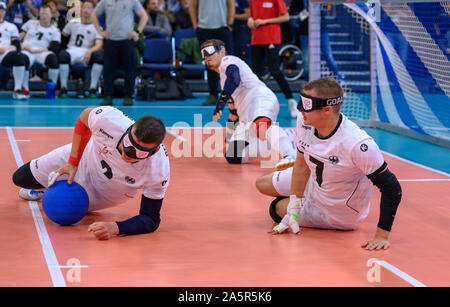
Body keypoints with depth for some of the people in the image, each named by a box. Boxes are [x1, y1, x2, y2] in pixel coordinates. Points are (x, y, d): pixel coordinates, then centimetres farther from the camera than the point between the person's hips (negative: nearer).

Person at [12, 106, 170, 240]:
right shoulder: (108, 118, -41)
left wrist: (116, 228, -51)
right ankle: (45, 186, 49)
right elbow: (84, 116, -15)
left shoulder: (158, 171, -44)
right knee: (20, 179, 16)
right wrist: (72, 162, -16)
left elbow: (150, 220, -33)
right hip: (85, 157, 1)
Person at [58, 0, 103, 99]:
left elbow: (99, 45, -4)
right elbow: (62, 36, 26)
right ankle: (63, 88, -21)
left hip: (87, 53, -1)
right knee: (62, 54, -35)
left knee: (100, 55, -34)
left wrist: (89, 51, -23)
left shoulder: (96, 27, 11)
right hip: (72, 51, 1)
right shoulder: (73, 23, 20)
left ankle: (93, 88, -24)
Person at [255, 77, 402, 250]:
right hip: (314, 185, 6)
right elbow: (302, 165, -7)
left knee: (277, 208, 4)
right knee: (263, 184, 17)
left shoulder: (357, 144, -43)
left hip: (339, 213, -6)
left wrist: (381, 236, -37)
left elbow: (391, 187, -35)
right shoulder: (304, 122, -23)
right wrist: (293, 210, -10)